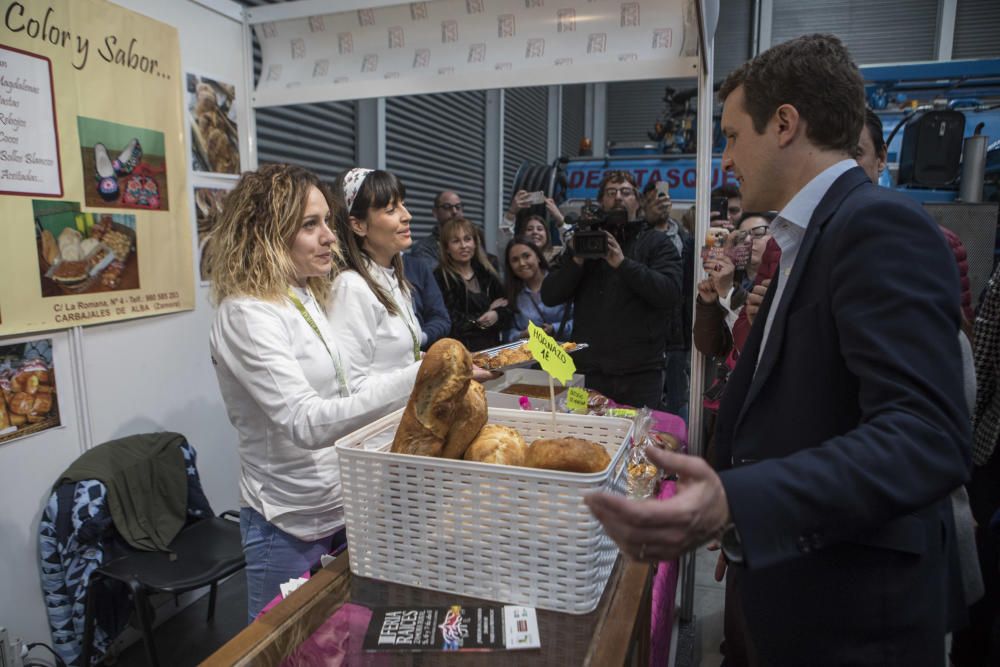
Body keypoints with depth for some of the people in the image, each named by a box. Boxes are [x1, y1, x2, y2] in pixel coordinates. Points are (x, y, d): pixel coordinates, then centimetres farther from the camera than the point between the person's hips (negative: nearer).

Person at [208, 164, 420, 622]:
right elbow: (306, 423, -32)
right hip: (290, 528, -8)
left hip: (338, 510, 8)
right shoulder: (247, 315, -22)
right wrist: (414, 380, -41)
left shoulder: (306, 298, 5)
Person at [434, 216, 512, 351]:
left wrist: (496, 315, -9)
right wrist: (486, 313, 2)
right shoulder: (440, 278, -3)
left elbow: (507, 314, 13)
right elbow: (449, 324, -7)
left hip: (492, 347, 4)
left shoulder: (488, 275, 15)